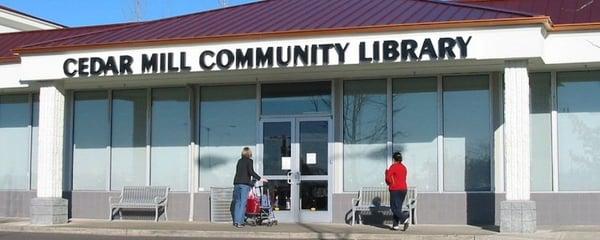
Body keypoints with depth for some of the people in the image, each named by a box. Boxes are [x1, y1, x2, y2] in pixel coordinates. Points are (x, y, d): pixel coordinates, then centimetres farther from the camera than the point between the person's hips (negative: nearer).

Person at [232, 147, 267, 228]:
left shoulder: (239, 161, 17)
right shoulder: (249, 161, -1)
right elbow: (251, 172, -12)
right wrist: (260, 178, -6)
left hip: (237, 182, 6)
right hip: (245, 183, -6)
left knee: (237, 202, 10)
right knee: (243, 203, -5)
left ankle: (236, 221, 8)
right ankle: (240, 222, -11)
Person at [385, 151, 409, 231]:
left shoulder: (393, 167, -11)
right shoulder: (404, 167, 11)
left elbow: (388, 179, -13)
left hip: (395, 190, -7)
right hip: (403, 189, 7)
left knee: (395, 208, -3)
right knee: (398, 207, 12)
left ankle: (405, 219, -23)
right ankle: (395, 225, 12)